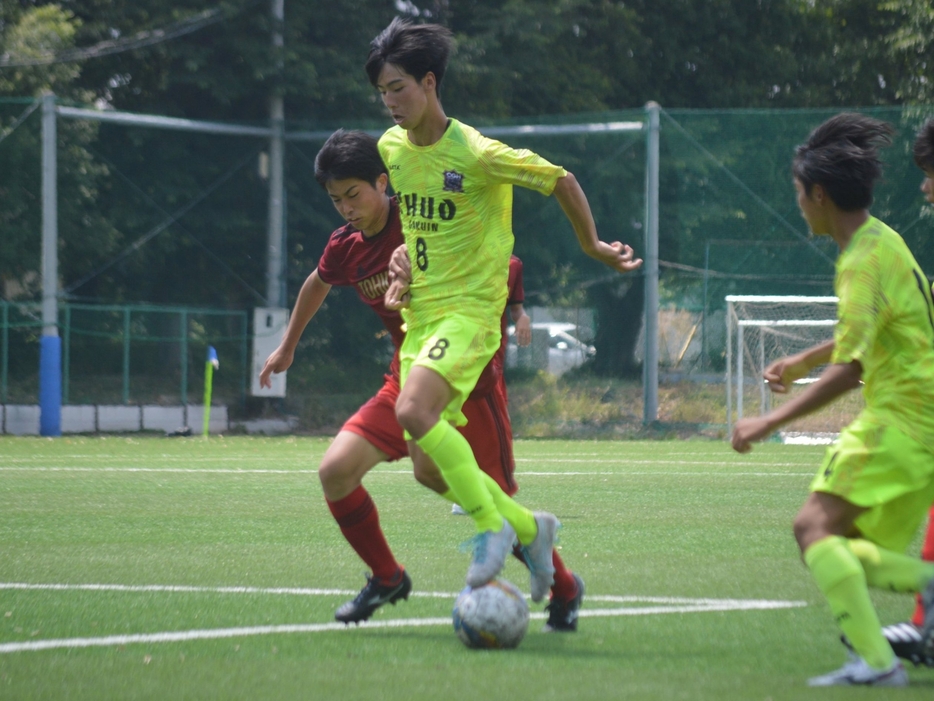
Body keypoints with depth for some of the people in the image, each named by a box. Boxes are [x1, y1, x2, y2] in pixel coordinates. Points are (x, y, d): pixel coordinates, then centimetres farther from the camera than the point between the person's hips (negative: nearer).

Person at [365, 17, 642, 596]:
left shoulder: (476, 154, -16)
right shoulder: (391, 147, 6)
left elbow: (560, 181, -5)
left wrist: (593, 246, 4)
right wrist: (401, 271, 11)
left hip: (470, 310, -8)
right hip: (419, 314, 8)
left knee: (414, 410, -30)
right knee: (431, 466, 2)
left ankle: (492, 525, -16)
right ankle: (529, 528, 21)